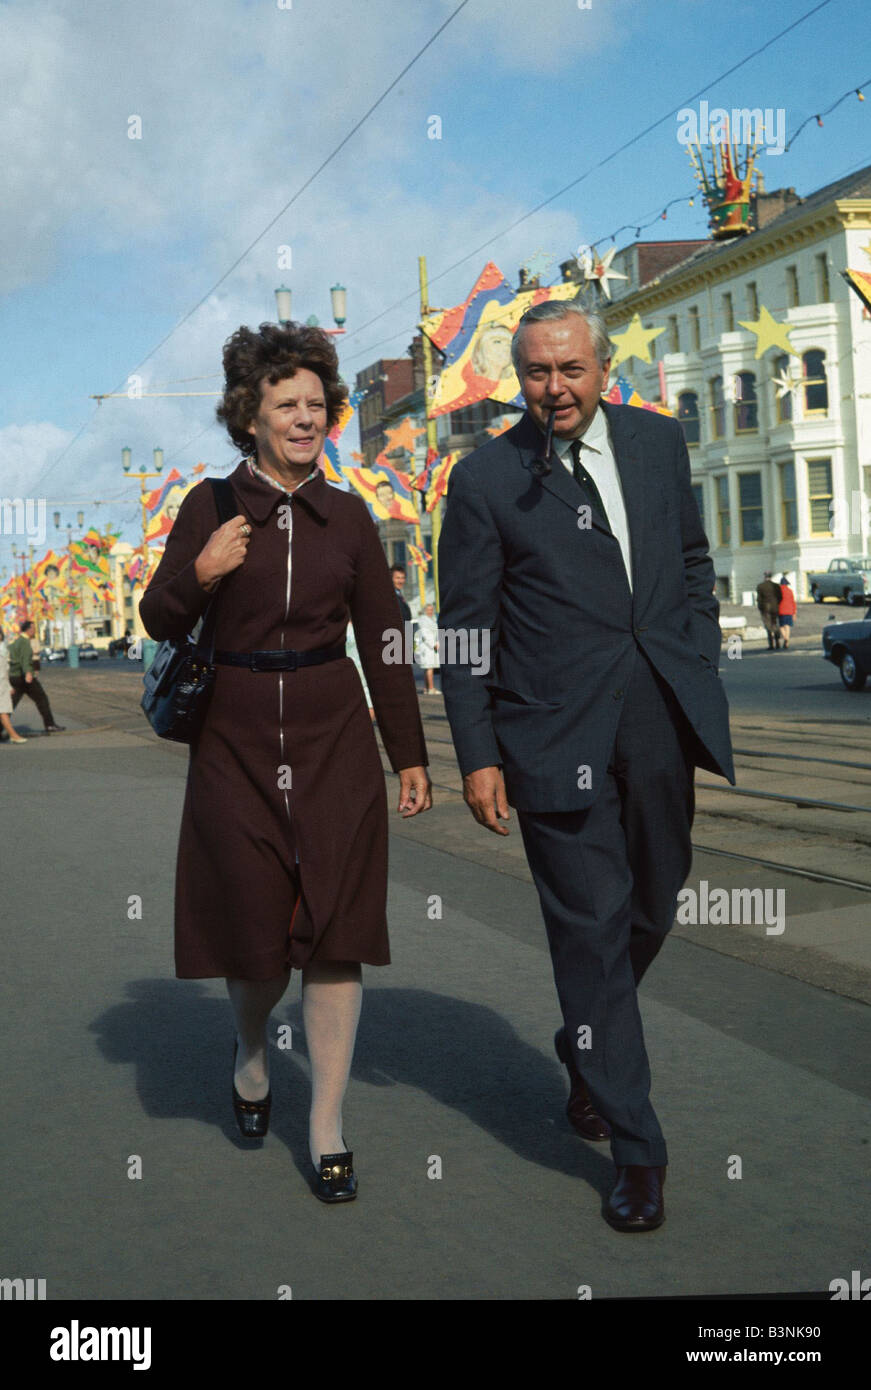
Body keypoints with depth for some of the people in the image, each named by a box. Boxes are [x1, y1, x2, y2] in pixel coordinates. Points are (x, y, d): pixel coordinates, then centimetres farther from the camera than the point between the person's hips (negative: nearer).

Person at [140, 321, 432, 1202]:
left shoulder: (347, 516, 5)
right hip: (236, 744, -1)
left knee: (335, 930, -1)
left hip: (334, 741, 1)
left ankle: (327, 1128, 9)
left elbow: (381, 641, 7)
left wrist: (410, 755, 5)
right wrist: (199, 577, -16)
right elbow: (159, 622, 5)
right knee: (255, 929, 4)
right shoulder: (211, 506, 0)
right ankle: (250, 1058, 38)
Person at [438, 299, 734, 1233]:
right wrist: (476, 755, -6)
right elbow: (464, 628, -2)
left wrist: (698, 665, 10)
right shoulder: (484, 479, -3)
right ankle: (635, 1148, 8)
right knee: (592, 926, -2)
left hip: (661, 717, 5)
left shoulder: (659, 442, 9)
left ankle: (586, 1052, 43)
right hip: (558, 733, -4)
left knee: (652, 906, 14)